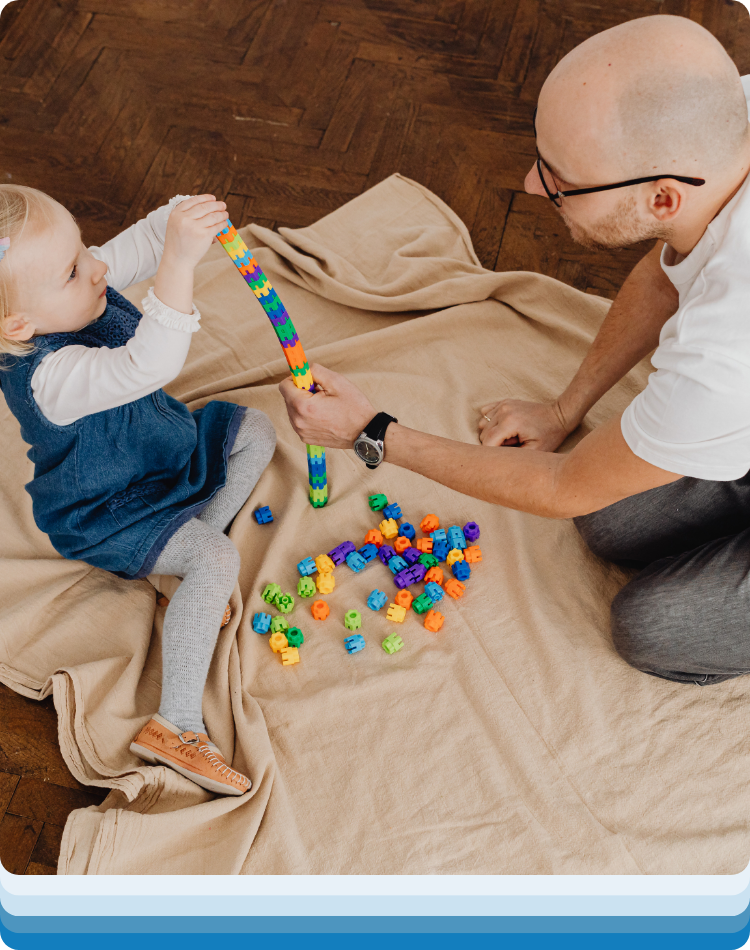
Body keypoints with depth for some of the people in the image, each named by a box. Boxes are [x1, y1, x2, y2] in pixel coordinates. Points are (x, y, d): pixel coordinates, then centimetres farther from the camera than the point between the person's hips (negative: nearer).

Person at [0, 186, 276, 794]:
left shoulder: (75, 289, -14)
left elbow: (135, 246, -3)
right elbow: (148, 364, -55)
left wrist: (176, 219, -26)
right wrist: (180, 257, -64)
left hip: (153, 444, 10)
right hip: (103, 515, -9)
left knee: (255, 432, 13)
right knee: (217, 562, -27)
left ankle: (199, 537, 8)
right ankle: (176, 727, -20)